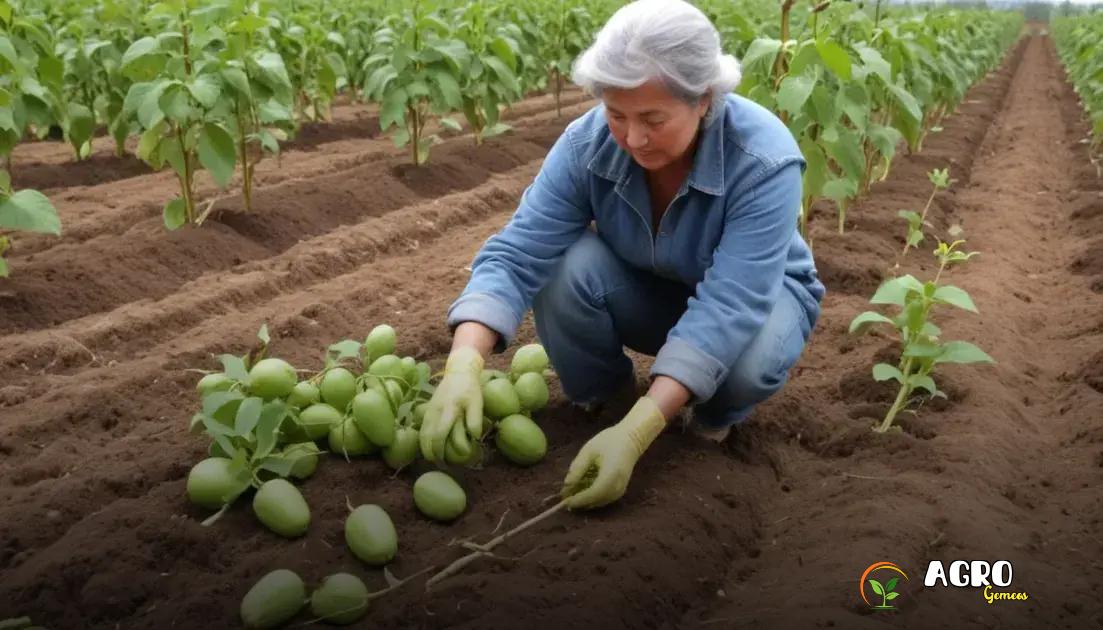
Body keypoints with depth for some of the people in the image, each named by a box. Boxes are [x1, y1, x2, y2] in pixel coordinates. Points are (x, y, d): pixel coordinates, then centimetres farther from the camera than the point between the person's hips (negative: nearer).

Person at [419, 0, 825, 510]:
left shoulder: (764, 160, -34)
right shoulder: (587, 143, -25)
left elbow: (728, 306, -41)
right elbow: (516, 254, -30)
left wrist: (636, 431, -50)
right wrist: (464, 364, -48)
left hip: (757, 293, -2)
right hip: (647, 293, 2)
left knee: (749, 359, -37)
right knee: (563, 268, -29)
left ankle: (719, 411, 0)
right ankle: (596, 397, -1)